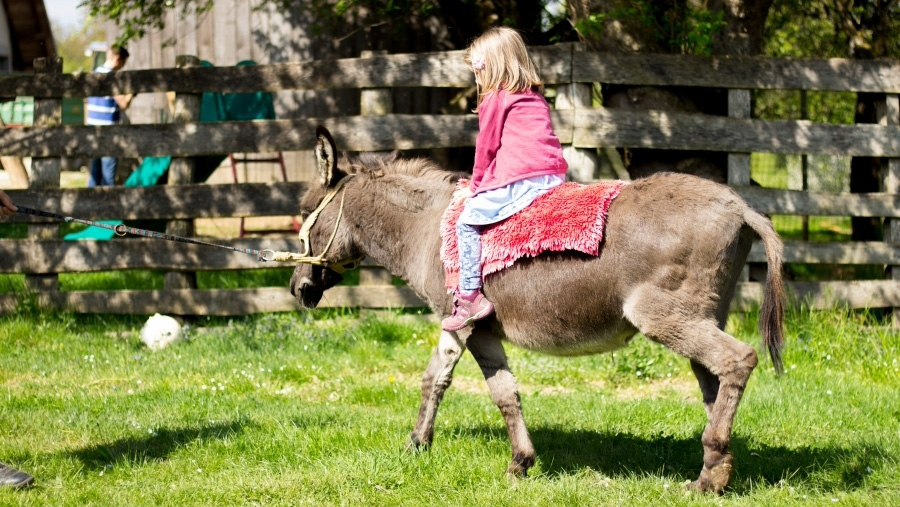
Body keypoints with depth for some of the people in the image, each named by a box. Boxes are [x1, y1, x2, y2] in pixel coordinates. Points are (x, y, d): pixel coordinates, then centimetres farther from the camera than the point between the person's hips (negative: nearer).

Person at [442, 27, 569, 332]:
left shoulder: (495, 99, 3)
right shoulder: (535, 97, 26)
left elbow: (486, 148, 5)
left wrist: (476, 186, 19)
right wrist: (483, 183, 35)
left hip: (518, 180, -9)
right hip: (554, 176, 9)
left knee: (468, 220, -2)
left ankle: (470, 296, -9)